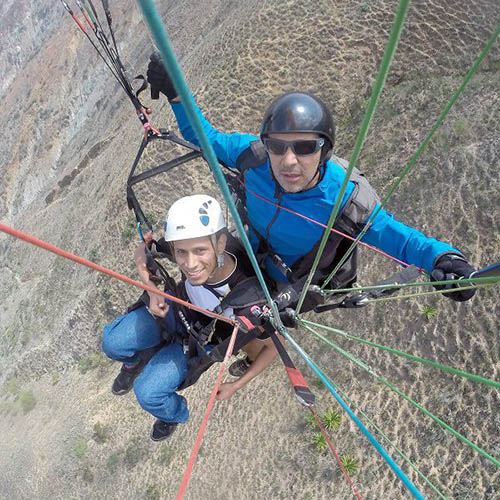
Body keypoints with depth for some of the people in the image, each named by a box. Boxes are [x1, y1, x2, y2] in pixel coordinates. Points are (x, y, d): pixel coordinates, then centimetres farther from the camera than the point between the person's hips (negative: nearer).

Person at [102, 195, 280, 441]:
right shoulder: (184, 246, -33)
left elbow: (273, 347, -22)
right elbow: (142, 251, -10)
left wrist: (236, 385, -13)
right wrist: (153, 291, -25)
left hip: (201, 340, -3)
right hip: (175, 309, 3)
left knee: (148, 393, -9)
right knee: (111, 342, -6)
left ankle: (176, 414, 28)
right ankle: (136, 360, 32)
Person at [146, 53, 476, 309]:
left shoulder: (347, 202, -39)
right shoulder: (254, 156, -31)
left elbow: (401, 239, -28)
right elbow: (206, 136, -12)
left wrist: (443, 258, -49)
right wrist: (176, 93, -24)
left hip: (302, 290, -3)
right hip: (255, 263, 3)